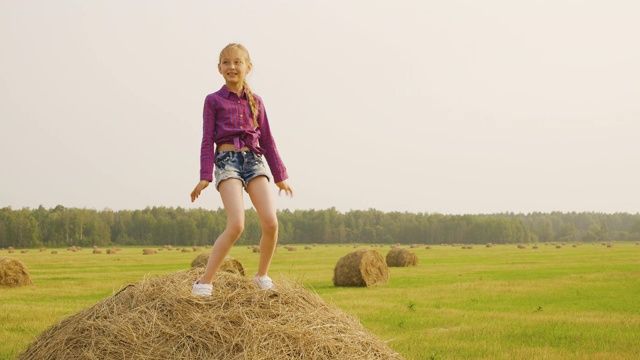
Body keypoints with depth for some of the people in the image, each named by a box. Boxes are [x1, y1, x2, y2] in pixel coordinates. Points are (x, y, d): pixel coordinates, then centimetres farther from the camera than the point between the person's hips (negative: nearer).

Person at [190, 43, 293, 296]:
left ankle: (262, 276, 11)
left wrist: (280, 176, 17)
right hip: (227, 160, -4)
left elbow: (267, 140, 18)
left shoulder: (255, 102, 16)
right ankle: (204, 282, -11)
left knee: (271, 223, -12)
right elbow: (207, 140, 3)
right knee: (236, 225, -21)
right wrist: (205, 177, -7)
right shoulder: (213, 100, 7)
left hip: (254, 160, 4)